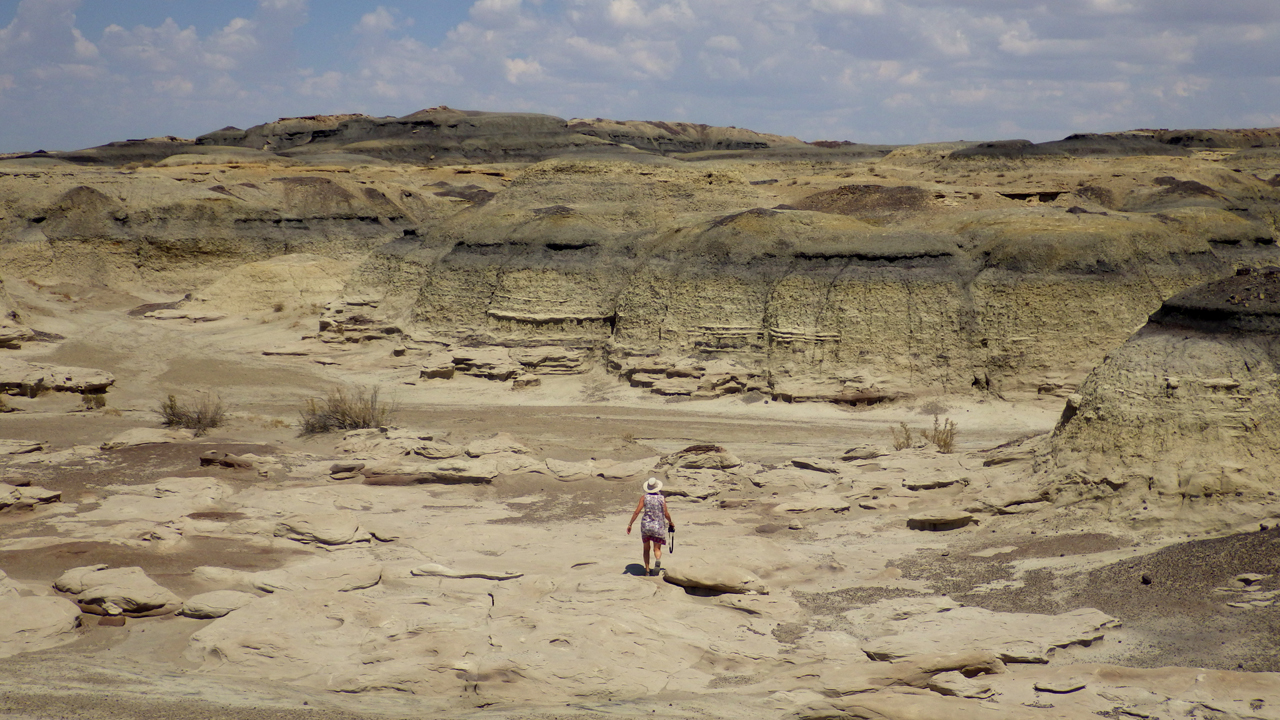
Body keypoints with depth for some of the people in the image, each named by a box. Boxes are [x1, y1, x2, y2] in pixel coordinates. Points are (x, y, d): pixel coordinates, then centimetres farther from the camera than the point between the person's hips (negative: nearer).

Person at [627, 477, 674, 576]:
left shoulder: (644, 498, -4)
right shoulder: (662, 498, -4)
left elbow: (637, 512, -8)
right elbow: (666, 514, -3)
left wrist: (630, 524, -2)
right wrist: (670, 523, 16)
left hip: (645, 525, 1)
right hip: (658, 526, -1)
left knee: (646, 549, 15)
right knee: (657, 548, 8)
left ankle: (647, 570, 10)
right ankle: (658, 560, -25)